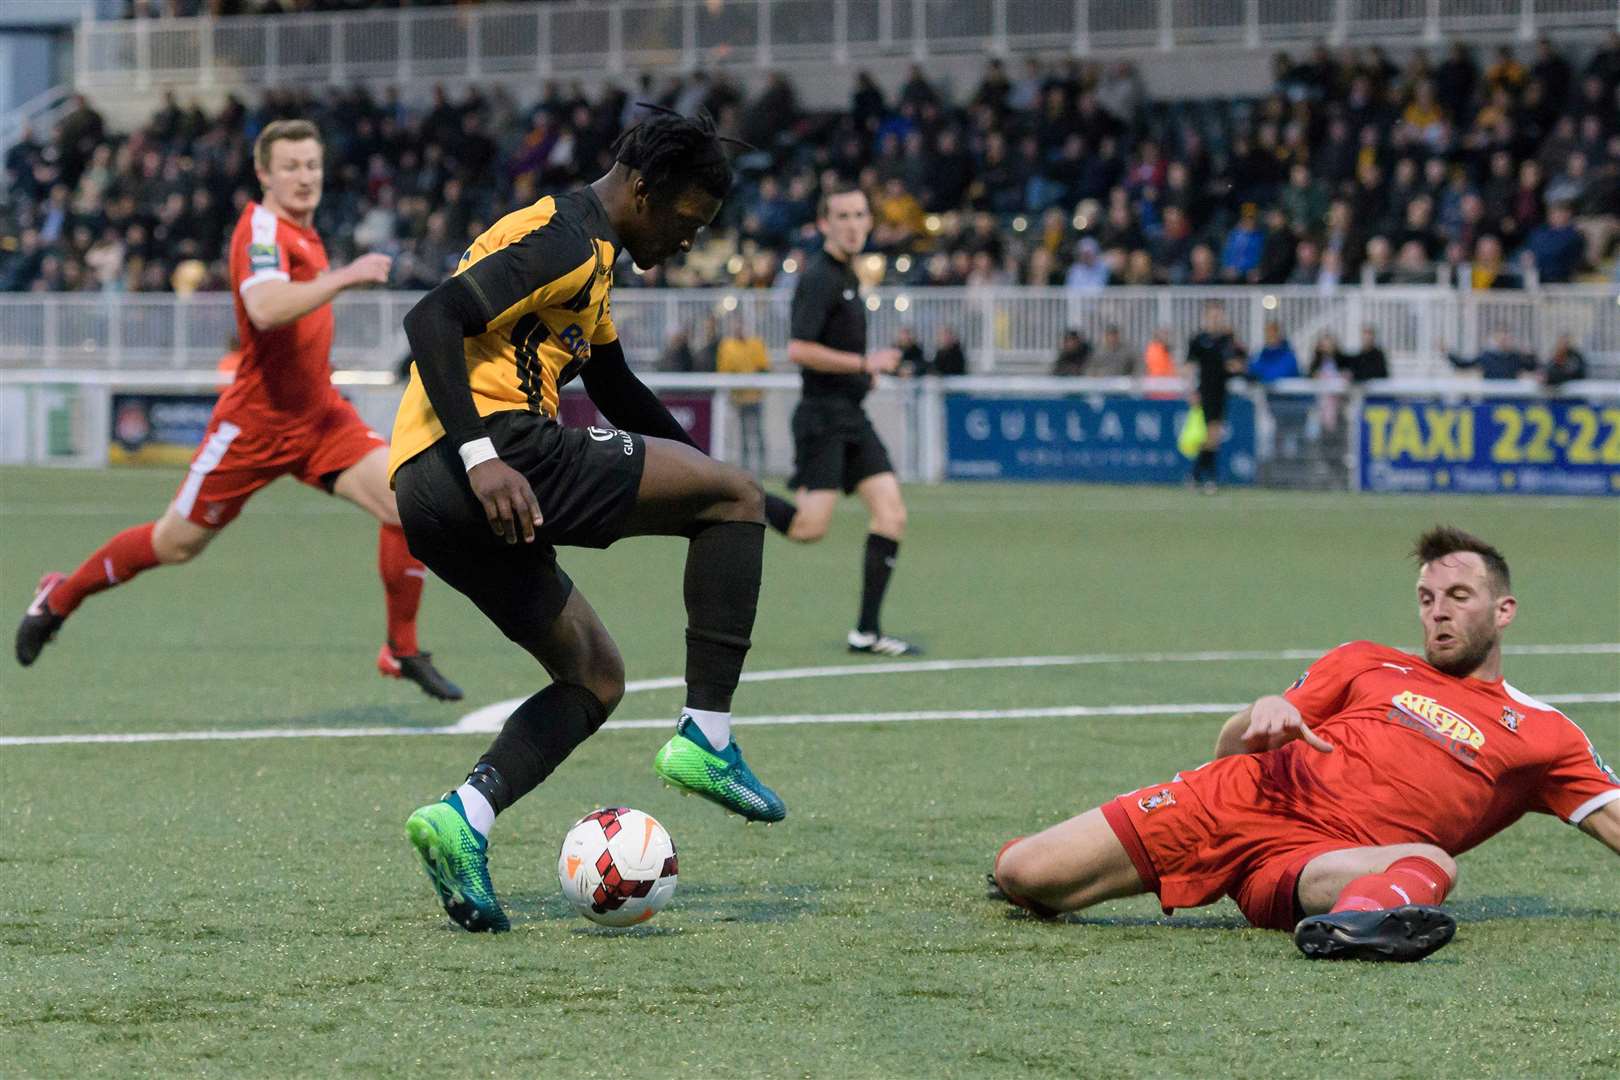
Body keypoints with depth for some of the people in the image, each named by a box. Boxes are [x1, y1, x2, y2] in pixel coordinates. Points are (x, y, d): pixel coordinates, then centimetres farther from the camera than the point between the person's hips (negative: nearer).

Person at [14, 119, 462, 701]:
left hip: (318, 414, 7)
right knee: (177, 543, 6)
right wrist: (343, 277, -41)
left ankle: (402, 652, 0)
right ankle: (59, 597, 31)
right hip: (257, 419, -7)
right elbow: (266, 309, -40)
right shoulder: (262, 229, -19)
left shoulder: (301, 230, 10)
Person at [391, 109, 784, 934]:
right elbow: (432, 320, -18)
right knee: (736, 498, -3)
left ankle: (463, 817, -4)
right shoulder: (566, 241, -5)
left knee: (595, 679, 17)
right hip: (501, 447, -10)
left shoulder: (583, 257, 28)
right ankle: (705, 737, -8)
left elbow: (614, 387, 41)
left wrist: (706, 473, 38)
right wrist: (480, 457, -26)